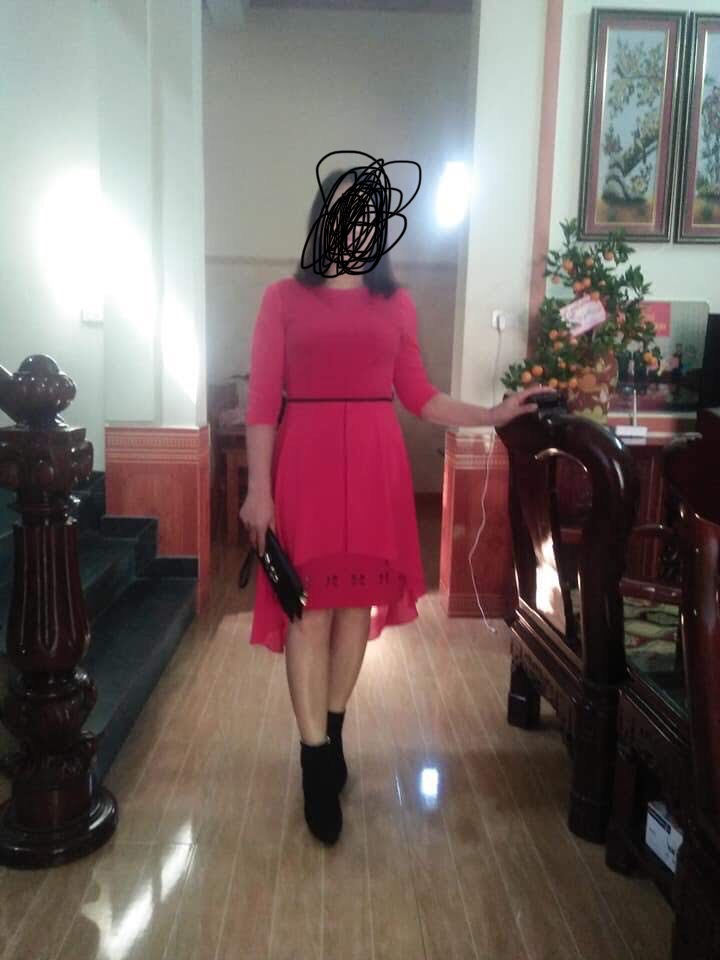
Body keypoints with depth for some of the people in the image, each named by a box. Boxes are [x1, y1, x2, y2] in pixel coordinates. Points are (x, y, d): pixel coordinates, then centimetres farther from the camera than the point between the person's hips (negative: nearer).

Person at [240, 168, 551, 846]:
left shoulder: (397, 304, 10)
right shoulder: (284, 297, 2)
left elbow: (418, 396, 11)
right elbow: (262, 400, -2)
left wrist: (495, 415, 6)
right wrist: (258, 489, -8)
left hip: (376, 466, 3)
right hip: (306, 464, -3)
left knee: (360, 603, 9)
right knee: (310, 610, -2)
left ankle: (332, 734, 29)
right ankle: (317, 765, 10)